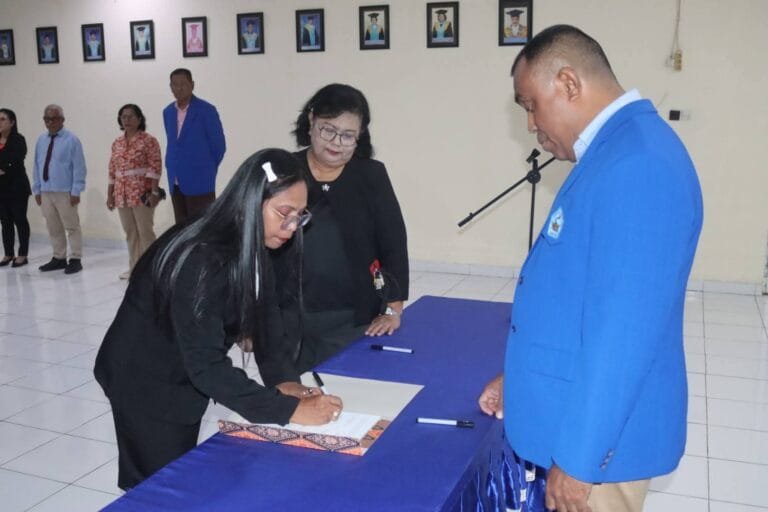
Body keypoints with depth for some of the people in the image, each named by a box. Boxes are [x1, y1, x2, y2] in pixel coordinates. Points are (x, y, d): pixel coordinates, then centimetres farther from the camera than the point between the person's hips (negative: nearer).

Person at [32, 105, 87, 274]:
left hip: (65, 192, -6)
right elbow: (37, 166, 12)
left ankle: (75, 260, 8)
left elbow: (79, 168, -10)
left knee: (72, 227, 1)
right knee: (53, 228, 12)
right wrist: (37, 190, 9)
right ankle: (58, 258, 22)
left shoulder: (71, 140, -7)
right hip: (46, 192, 6)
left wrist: (76, 191, -14)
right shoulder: (41, 140, 9)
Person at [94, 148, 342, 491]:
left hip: (186, 380, 8)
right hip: (145, 383, -8)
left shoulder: (250, 250, -6)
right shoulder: (200, 260, -34)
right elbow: (206, 365, -37)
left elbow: (263, 323, -4)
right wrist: (289, 410, -37)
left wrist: (284, 381, -20)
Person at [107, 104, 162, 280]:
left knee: (145, 231, -4)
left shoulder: (149, 140, -4)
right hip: (122, 195, 6)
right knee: (130, 233, 10)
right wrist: (110, 194, 12)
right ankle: (134, 268, 18)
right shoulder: (117, 143, 14)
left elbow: (155, 167, -10)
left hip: (142, 193, -6)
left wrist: (154, 191, -18)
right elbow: (112, 171, 16)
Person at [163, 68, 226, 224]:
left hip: (199, 182, -6)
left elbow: (219, 146, -4)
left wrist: (206, 171, 3)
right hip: (176, 183, 6)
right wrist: (172, 169, 12)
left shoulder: (206, 110, -7)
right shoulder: (168, 112, 12)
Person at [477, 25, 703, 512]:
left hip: (599, 435, -9)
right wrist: (521, 377, 17)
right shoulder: (615, 149, 7)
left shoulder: (637, 165, -26)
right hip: (582, 414, 9)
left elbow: (622, 335, -27)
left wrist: (576, 457, -20)